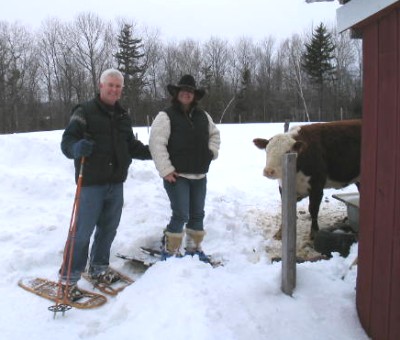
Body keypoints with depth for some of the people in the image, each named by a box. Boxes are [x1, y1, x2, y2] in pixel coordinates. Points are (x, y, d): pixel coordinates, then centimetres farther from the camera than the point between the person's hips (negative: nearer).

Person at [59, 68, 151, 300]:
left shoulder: (123, 116, 14)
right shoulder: (85, 112, -7)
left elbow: (132, 146, 21)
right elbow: (67, 141, -14)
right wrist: (77, 148, -35)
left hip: (116, 184, 7)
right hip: (92, 184, -6)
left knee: (109, 229, 15)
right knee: (83, 232, -3)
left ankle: (99, 268, 33)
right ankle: (68, 279, 10)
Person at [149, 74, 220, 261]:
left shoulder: (203, 115, 11)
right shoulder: (166, 115, -8)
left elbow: (214, 134, 26)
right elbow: (156, 143, -15)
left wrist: (212, 151, 8)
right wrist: (165, 170, -19)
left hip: (200, 176, 7)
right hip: (177, 176, -6)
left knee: (197, 214, 14)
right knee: (181, 215, -9)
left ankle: (194, 248, 30)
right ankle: (169, 251, 7)